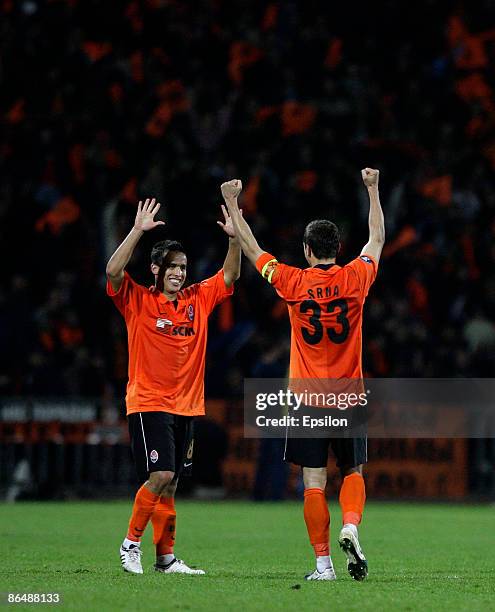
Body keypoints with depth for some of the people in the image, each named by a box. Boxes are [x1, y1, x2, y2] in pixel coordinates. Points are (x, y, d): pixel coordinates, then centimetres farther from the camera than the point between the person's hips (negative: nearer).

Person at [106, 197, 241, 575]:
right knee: (160, 475, -16)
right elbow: (113, 271, -18)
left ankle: (166, 557, 12)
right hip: (148, 402, -5)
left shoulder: (198, 300, 10)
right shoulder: (138, 300, -3)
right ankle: (131, 542, 0)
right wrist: (139, 231, -24)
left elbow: (230, 275, 13)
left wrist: (234, 238, -3)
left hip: (187, 405, 5)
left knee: (170, 483, 7)